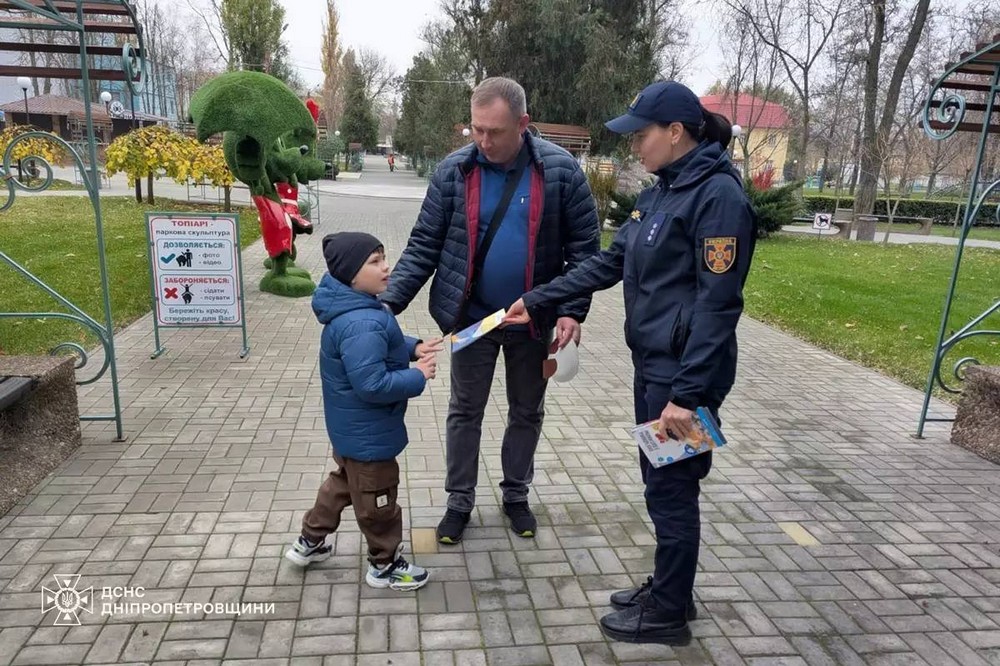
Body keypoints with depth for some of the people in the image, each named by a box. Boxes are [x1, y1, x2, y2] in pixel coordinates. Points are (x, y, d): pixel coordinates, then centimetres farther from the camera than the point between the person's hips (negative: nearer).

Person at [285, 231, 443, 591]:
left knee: (344, 482, 29)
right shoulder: (361, 324, -33)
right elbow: (372, 384, -34)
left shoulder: (357, 309, 1)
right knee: (377, 500, 10)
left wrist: (412, 348, 1)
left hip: (352, 428, 11)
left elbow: (381, 348, 16)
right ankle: (385, 565, 31)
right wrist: (418, 377, -23)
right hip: (367, 433, -10)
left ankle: (309, 542, 46)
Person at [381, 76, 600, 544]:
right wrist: (389, 301, -18)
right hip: (471, 318, 0)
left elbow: (584, 246, -6)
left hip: (534, 321, 0)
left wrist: (573, 310, -15)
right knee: (465, 412, 13)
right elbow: (423, 246, -7)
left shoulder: (560, 170, -12)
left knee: (527, 412, 16)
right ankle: (459, 501, 32)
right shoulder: (453, 171, -9)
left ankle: (516, 495, 38)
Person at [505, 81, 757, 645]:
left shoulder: (718, 195, -16)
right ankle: (670, 591, 37)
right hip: (652, 365, 9)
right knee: (662, 484, 18)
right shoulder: (662, 192, 12)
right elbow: (609, 264, 15)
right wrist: (536, 301, 13)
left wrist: (687, 393, -22)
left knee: (672, 490, 5)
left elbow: (718, 304, -20)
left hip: (684, 372, -9)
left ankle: (668, 614, 25)